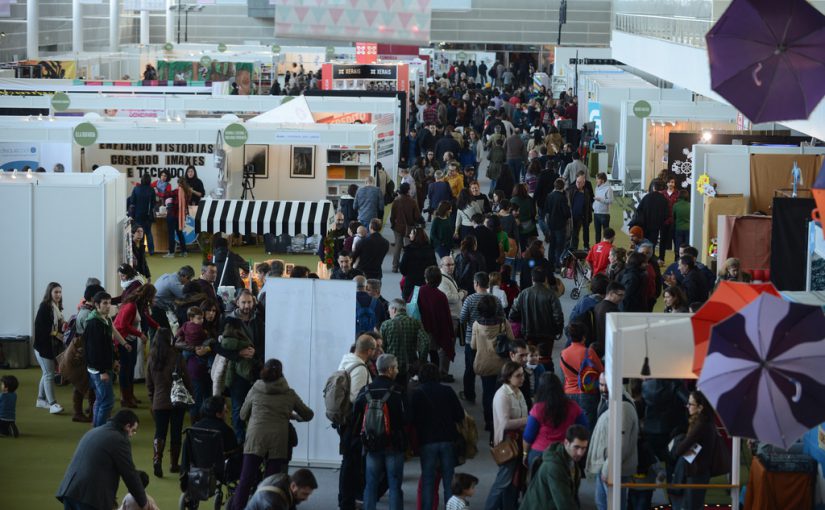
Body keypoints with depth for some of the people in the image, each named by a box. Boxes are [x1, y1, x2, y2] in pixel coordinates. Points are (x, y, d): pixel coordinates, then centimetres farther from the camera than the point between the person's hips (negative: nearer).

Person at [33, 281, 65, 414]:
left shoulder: (57, 308, 11)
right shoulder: (44, 306, -14)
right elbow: (40, 326, -21)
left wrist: (64, 326, 0)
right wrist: (55, 333, -22)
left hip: (53, 345, 8)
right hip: (44, 345, -8)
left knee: (47, 373, 16)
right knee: (49, 374, -9)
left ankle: (41, 400, 26)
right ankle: (52, 404, -10)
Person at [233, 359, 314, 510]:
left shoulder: (255, 390, 13)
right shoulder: (289, 394, 14)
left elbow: (243, 415, 24)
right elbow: (308, 415, 23)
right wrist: (293, 416, 42)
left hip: (255, 437, 0)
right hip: (279, 441, 0)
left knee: (246, 480, -1)